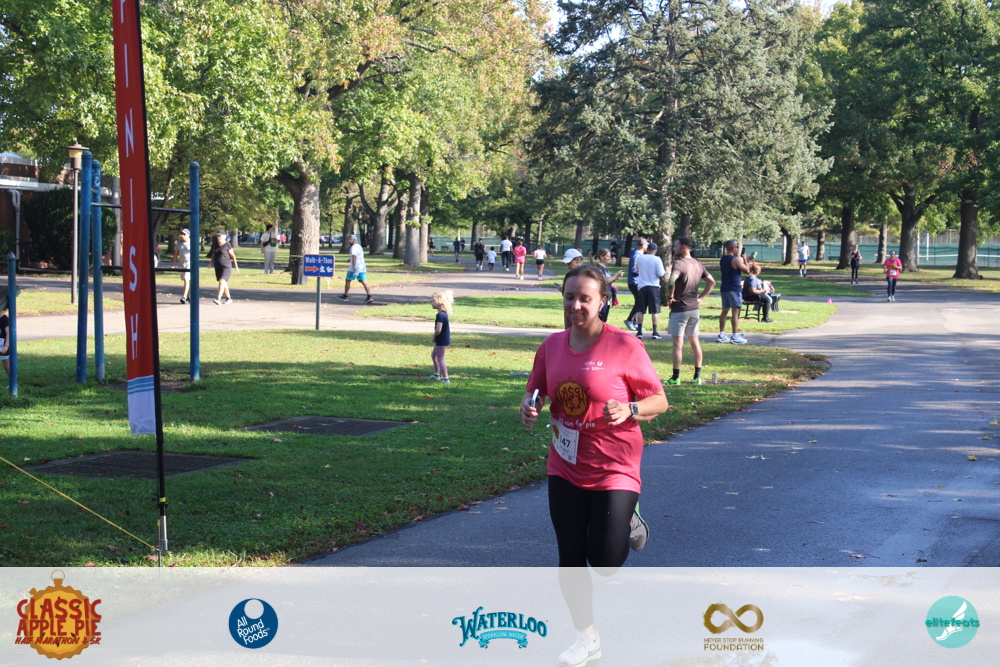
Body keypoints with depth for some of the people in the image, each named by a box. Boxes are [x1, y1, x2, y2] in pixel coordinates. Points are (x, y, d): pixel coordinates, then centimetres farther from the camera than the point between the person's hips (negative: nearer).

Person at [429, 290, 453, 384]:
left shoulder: (440, 315, -25)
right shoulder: (444, 313, 7)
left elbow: (438, 330, -33)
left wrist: (434, 337, -14)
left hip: (441, 341, -10)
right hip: (444, 339, 10)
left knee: (440, 359, -1)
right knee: (433, 355, 25)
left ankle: (445, 379, 3)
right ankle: (437, 374, 38)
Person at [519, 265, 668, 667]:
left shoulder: (624, 346, -13)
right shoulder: (552, 346, 1)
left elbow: (659, 400, -8)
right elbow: (536, 392, 14)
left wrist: (629, 410, -28)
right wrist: (529, 407, -9)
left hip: (614, 467, -4)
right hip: (565, 467, 4)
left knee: (605, 564, -5)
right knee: (570, 558, 7)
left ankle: (627, 519, 29)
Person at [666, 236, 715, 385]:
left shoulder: (679, 264, -15)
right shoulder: (698, 264, 9)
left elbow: (672, 280, -33)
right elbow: (712, 282, 17)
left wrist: (670, 297, -20)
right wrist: (701, 297, 15)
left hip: (680, 308, -7)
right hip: (695, 308, 7)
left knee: (678, 343, -3)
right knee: (695, 342, 12)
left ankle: (676, 377, -1)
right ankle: (697, 376, 14)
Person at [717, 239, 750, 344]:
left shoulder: (722, 259, 10)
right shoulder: (735, 260, -15)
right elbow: (747, 270, -9)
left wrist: (742, 261, 21)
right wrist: (745, 260, 4)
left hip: (724, 288, 8)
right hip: (734, 288, -8)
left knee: (725, 311, 11)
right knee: (735, 311, -6)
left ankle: (721, 334, 13)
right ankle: (735, 336, -7)